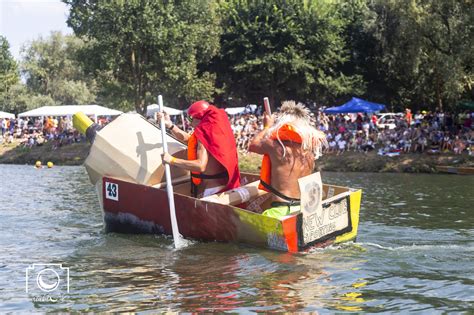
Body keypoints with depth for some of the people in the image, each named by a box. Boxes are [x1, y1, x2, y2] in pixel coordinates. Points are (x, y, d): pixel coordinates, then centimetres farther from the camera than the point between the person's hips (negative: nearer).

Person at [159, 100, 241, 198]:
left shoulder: (204, 133, -17)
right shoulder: (216, 130, 11)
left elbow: (201, 165, -28)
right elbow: (187, 138, 22)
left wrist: (172, 160, -24)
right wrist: (169, 125, 15)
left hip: (209, 188, -9)